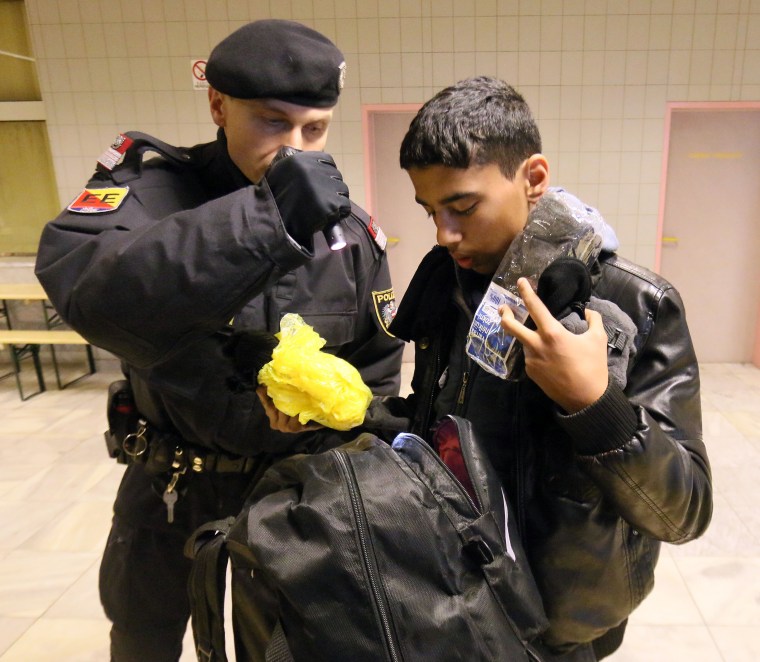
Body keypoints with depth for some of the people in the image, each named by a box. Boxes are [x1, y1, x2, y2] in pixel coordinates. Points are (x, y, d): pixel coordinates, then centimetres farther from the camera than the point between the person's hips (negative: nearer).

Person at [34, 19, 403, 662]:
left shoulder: (350, 229, -10)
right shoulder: (147, 193, -17)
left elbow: (377, 370, -1)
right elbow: (84, 291, -40)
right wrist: (266, 215, -46)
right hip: (172, 483, 0)